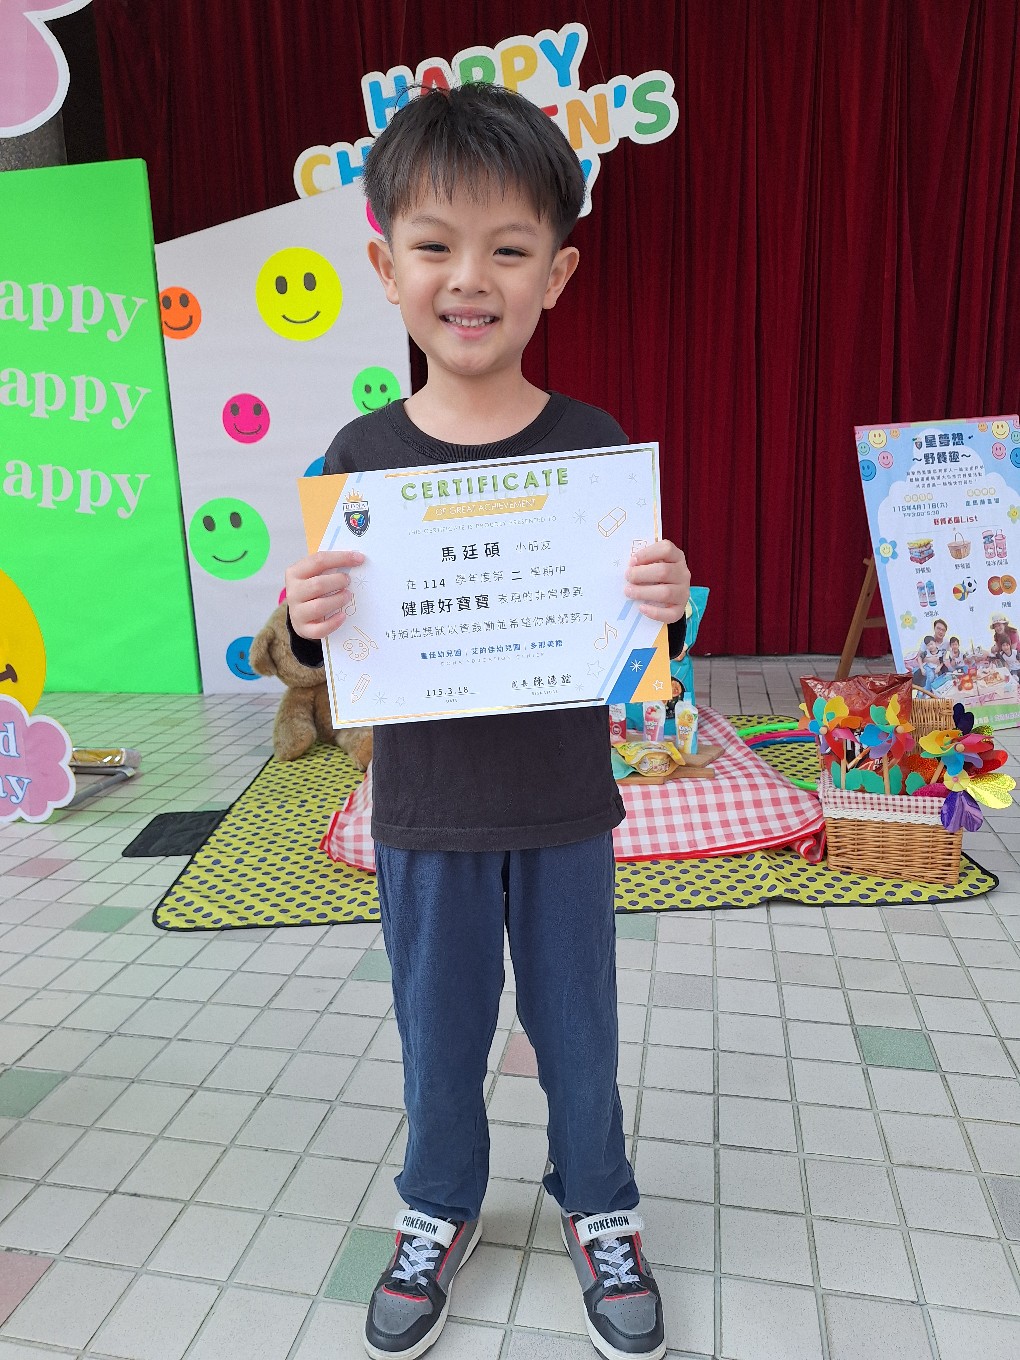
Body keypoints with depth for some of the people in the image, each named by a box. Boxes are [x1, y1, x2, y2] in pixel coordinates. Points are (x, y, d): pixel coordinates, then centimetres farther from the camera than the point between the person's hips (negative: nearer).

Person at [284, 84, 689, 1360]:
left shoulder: (593, 443, -8)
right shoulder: (360, 456, -6)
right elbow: (325, 650, 0)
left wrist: (666, 606, -24)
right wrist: (305, 623, -22)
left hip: (563, 812, 0)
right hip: (424, 817, 1)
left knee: (577, 1026, 18)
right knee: (438, 1030, 19)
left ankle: (597, 1208, 45)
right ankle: (439, 1211, 46)